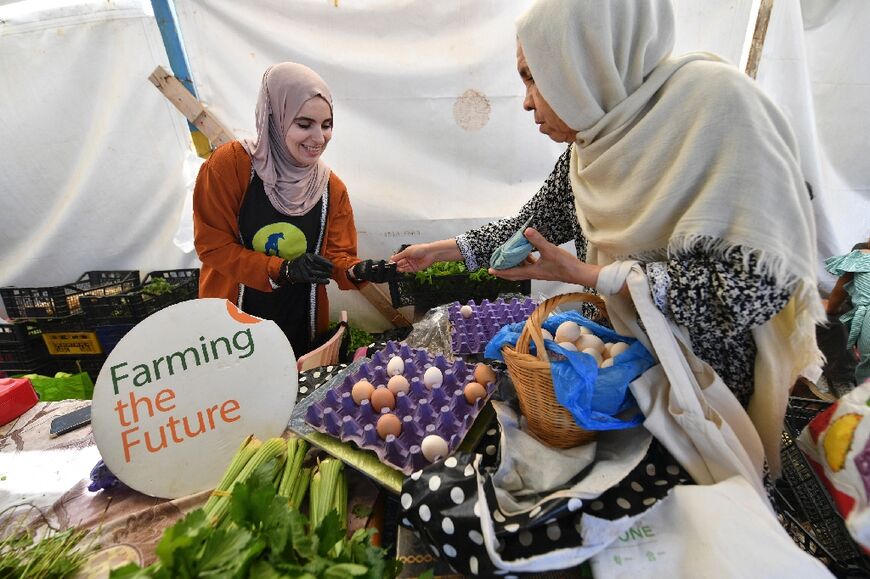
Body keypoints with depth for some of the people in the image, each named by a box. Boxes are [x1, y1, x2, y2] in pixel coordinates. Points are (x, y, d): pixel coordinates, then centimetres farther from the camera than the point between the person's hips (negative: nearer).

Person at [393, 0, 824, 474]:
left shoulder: (713, 98, -22)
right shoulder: (587, 150, -2)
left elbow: (754, 282, -27)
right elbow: (529, 225, 10)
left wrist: (583, 273, -26)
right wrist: (440, 250, 9)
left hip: (708, 376, -5)